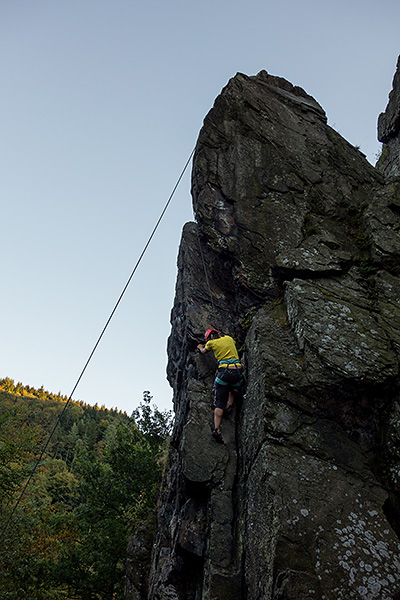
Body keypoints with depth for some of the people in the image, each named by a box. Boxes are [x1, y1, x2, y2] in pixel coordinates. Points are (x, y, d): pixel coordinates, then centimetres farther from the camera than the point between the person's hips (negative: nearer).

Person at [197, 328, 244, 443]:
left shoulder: (211, 343, 12)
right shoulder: (229, 338, 19)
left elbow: (203, 352, 34)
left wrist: (200, 347, 57)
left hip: (224, 371, -2)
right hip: (238, 370, 2)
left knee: (220, 403, -2)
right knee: (233, 390, 32)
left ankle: (217, 430, -13)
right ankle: (229, 405, 6)